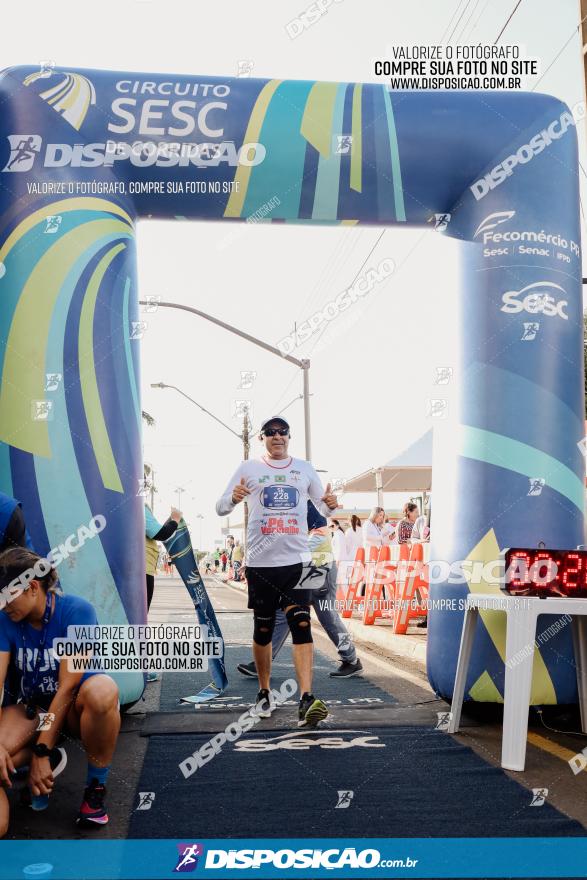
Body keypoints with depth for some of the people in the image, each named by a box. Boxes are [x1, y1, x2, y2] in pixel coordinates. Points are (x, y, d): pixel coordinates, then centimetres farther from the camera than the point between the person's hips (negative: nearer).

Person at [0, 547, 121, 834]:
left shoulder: (76, 611, -23)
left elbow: (68, 686, -24)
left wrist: (41, 751, -25)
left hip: (75, 706, -3)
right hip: (33, 707, 3)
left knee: (102, 690, -41)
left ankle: (95, 788, -18)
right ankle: (52, 761, 6)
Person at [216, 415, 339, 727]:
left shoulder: (304, 468, 10)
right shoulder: (248, 468, 5)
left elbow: (323, 508, 16)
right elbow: (220, 508, 3)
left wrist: (330, 505, -9)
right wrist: (233, 498, -21)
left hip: (297, 560, 0)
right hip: (260, 562, 0)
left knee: (301, 625, -12)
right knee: (263, 629, 8)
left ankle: (307, 699, -16)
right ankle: (264, 693, 25)